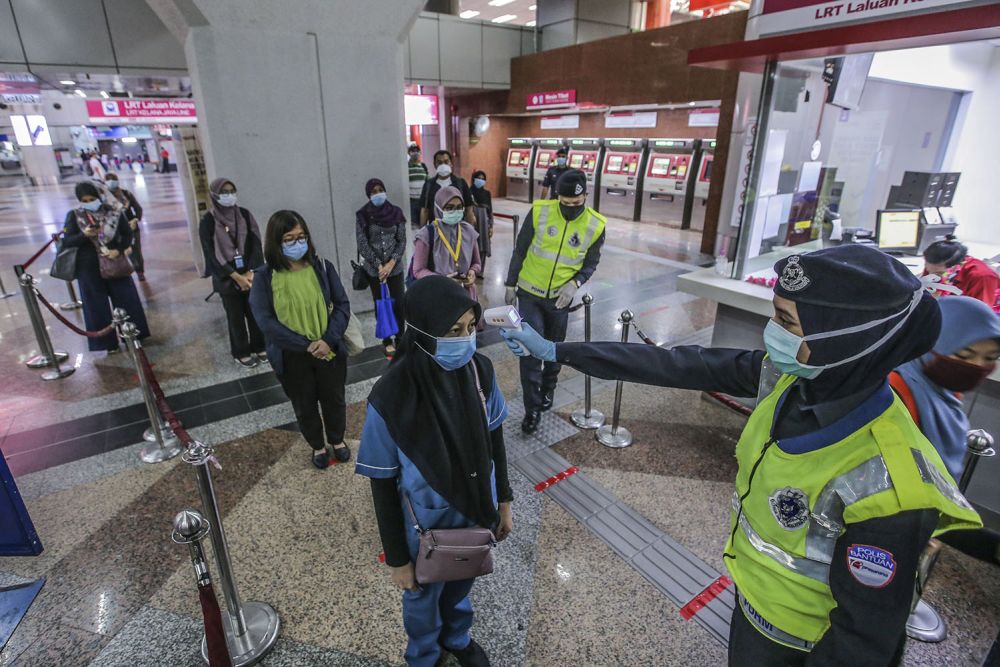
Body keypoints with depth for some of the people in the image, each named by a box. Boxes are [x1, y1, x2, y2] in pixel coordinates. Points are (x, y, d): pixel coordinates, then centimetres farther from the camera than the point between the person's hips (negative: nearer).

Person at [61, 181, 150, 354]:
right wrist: (84, 235, -24)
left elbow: (128, 234, 2)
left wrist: (119, 250, -15)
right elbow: (66, 241, -5)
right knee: (98, 306, 5)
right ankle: (108, 342, 15)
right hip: (89, 267, 0)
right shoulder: (74, 216, -4)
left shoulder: (114, 212, -3)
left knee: (125, 300, 7)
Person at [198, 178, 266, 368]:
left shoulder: (244, 214, 1)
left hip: (250, 274, 3)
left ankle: (259, 347, 26)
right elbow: (211, 253, -10)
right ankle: (241, 352, 22)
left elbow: (256, 243, -2)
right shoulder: (208, 221, -8)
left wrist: (251, 272, -13)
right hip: (227, 278, -3)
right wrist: (236, 276, -15)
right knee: (236, 316, 7)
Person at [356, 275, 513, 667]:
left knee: (461, 584, 31)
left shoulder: (479, 370, -19)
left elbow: (494, 440, -2)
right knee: (424, 598, 26)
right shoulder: (391, 398, -31)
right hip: (426, 525, -3)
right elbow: (383, 487, -17)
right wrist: (397, 558, -8)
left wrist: (504, 502, 6)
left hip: (476, 511, 4)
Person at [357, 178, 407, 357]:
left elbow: (402, 241, 0)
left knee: (399, 304, 0)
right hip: (374, 269, -1)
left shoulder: (396, 212, -1)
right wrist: (379, 266, -12)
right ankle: (387, 341, 21)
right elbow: (362, 244, -6)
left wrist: (391, 263, -11)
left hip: (395, 267, 1)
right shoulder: (363, 215, -5)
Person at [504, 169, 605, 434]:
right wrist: (511, 284, -2)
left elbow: (590, 263, 1)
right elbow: (520, 251, -4)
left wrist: (574, 283, -19)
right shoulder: (539, 212, -15)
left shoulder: (595, 225, -11)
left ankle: (548, 388, 45)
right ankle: (533, 408, 9)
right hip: (529, 294, -1)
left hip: (560, 298, 2)